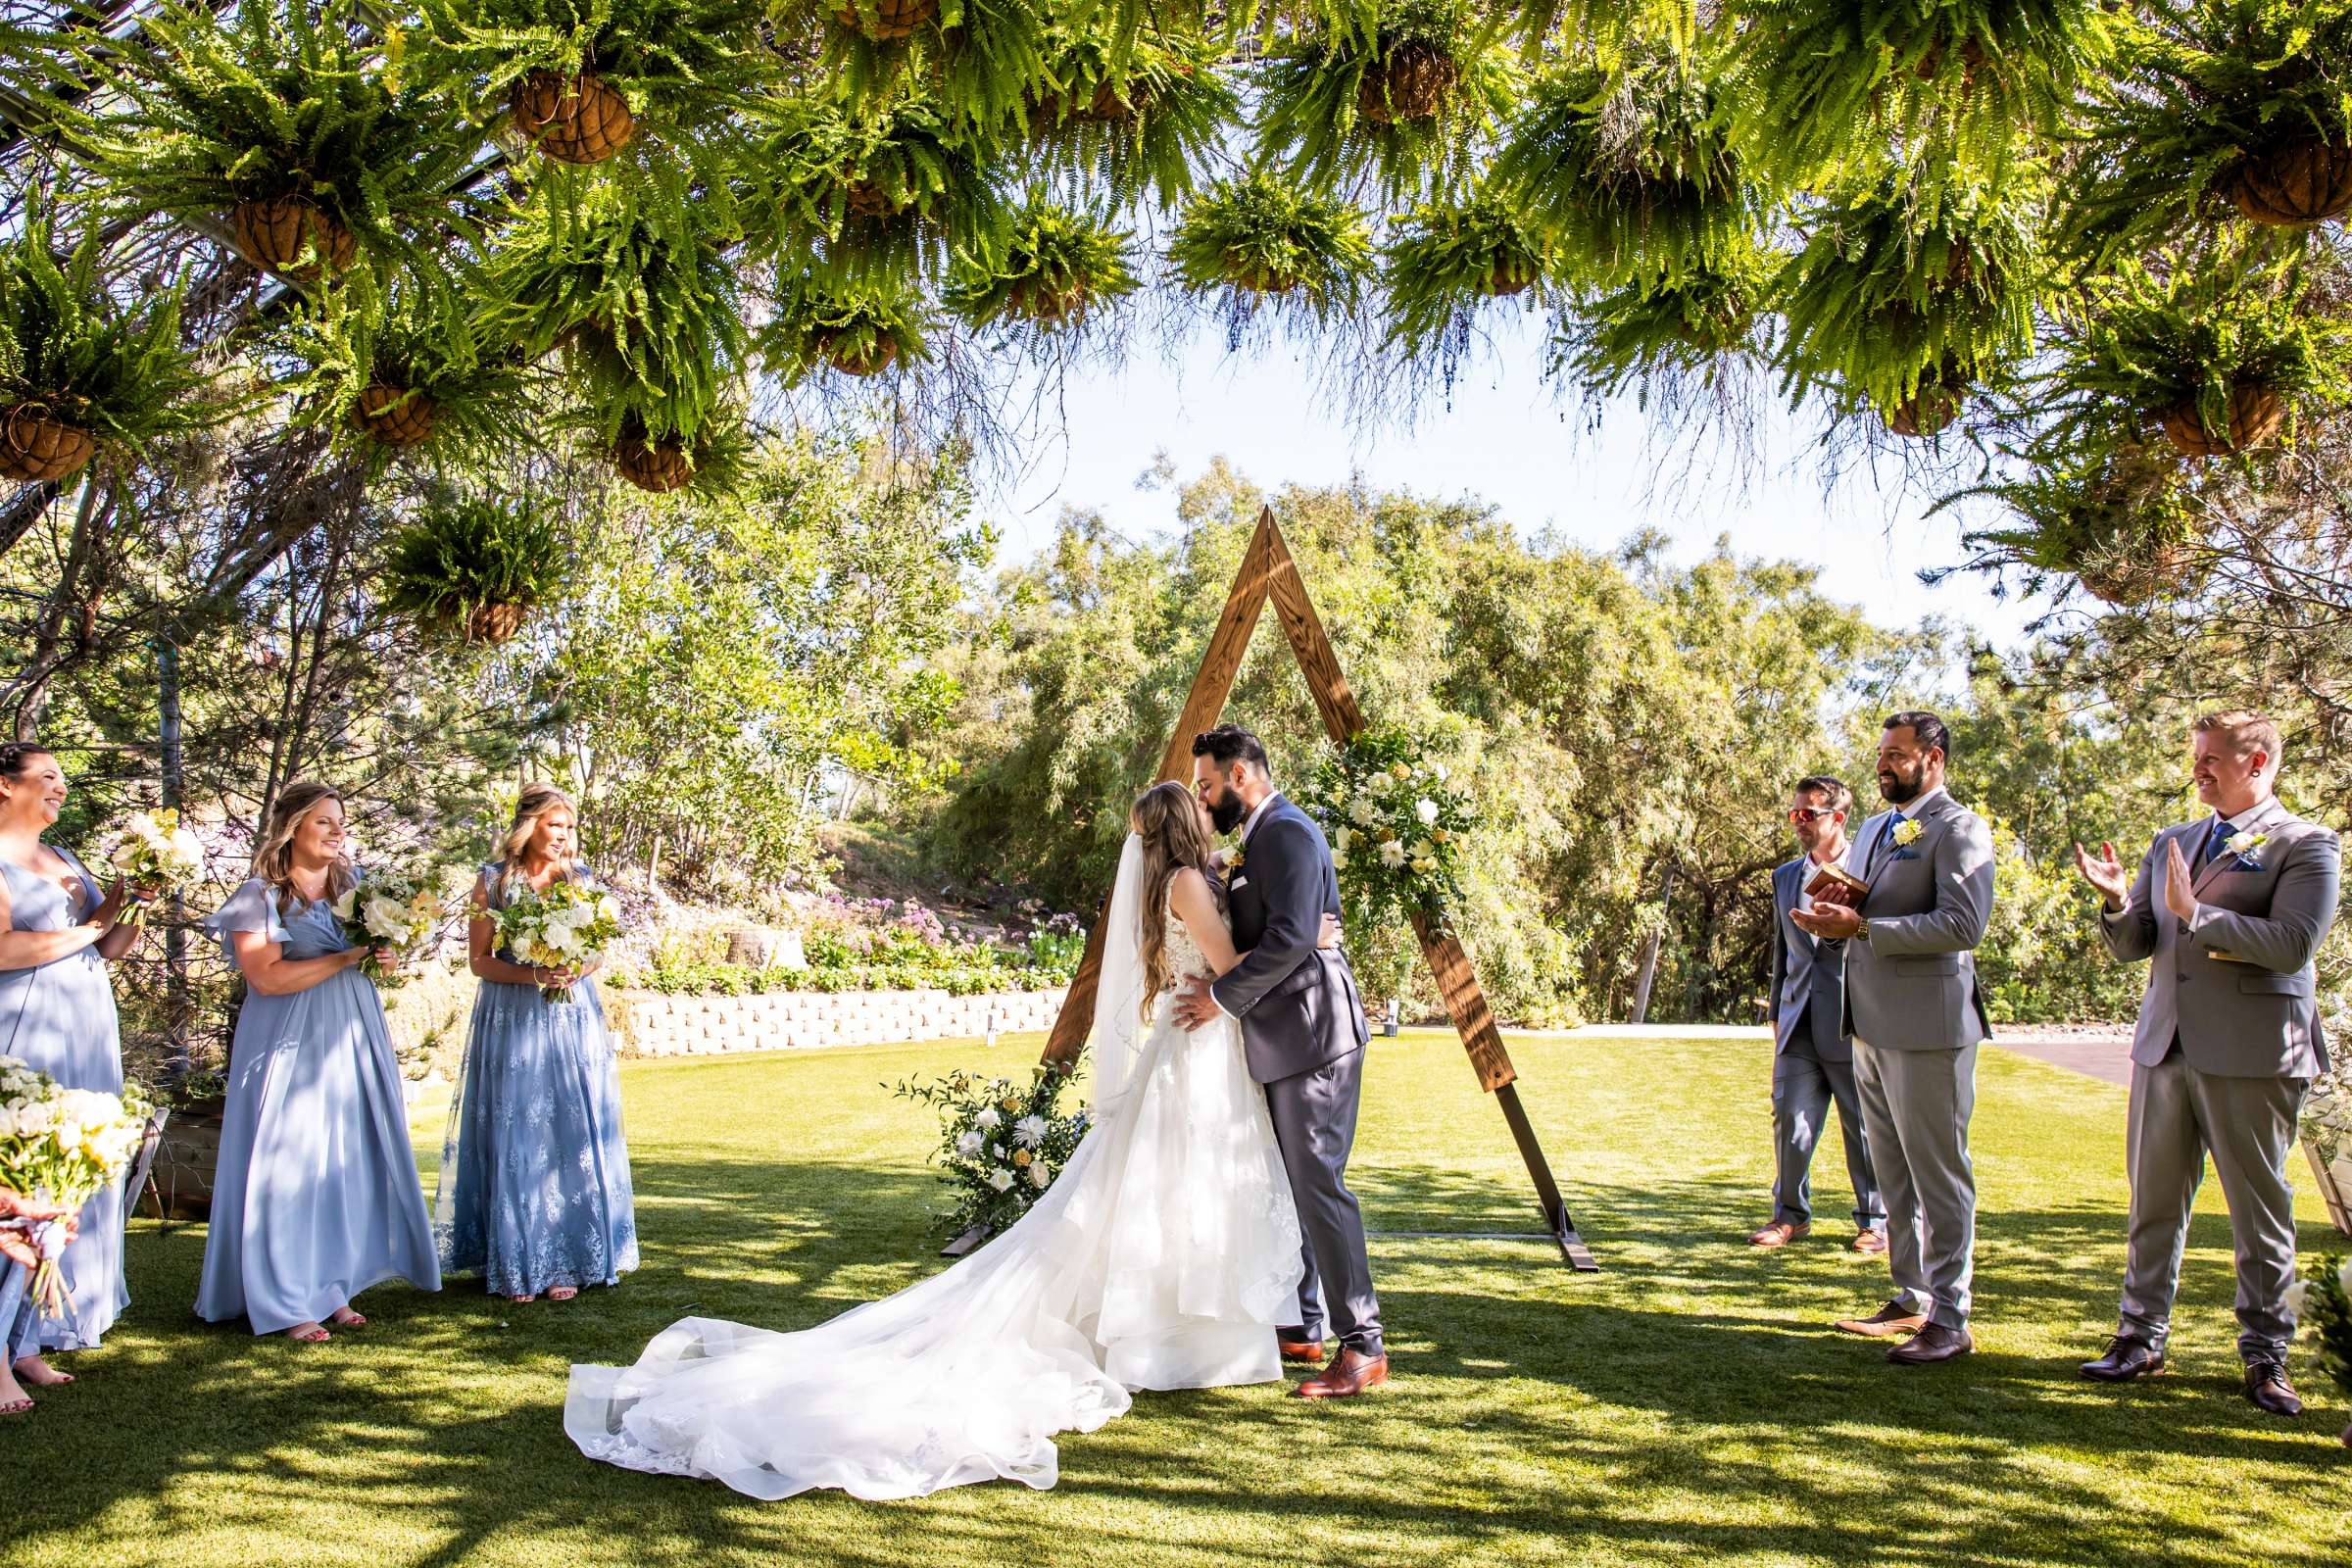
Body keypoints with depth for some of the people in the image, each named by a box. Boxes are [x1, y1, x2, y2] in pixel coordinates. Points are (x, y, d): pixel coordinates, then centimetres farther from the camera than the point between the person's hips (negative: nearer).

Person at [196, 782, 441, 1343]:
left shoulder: (353, 886, 11)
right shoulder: (260, 897, -5)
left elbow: (379, 951, 19)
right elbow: (266, 977, -15)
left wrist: (385, 954, -4)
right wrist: (347, 959, -16)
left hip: (353, 1041, 6)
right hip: (292, 1044, -5)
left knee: (349, 1163, 6)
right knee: (288, 1166, -3)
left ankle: (333, 1290, 14)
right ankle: (287, 1304, 4)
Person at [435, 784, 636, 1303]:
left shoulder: (581, 879, 8)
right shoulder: (493, 881, 2)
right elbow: (480, 960, -1)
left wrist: (575, 970, -11)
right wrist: (533, 975, -16)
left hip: (573, 1019, 2)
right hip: (512, 1021, -2)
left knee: (572, 1136, 0)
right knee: (516, 1138, -1)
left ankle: (566, 1261, 8)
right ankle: (516, 1265, 8)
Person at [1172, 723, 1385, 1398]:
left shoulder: (1286, 832, -14)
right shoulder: (1264, 836, 19)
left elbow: (1292, 936, -25)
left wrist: (1224, 996, -18)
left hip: (1313, 1034, -11)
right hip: (1285, 1040, 11)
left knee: (1318, 1185, -9)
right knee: (1287, 1185, 16)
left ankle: (1363, 1347, -3)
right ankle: (1300, 1325, 26)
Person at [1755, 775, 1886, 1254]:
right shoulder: (1785, 877, 15)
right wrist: (1776, 1014, 16)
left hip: (1853, 1024, -4)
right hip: (1799, 1025, 5)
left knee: (1864, 1128, 5)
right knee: (1790, 1121, 4)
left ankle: (1875, 1221, 19)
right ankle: (1791, 1214, 18)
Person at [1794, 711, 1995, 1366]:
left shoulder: (1959, 829, -9)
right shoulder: (1874, 828, 18)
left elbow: (1963, 924, -21)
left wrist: (1861, 927, -21)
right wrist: (1839, 914, 2)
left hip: (1926, 1026, -9)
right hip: (1871, 1023, 9)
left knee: (1939, 1175, -1)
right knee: (1893, 1174, 15)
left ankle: (1949, 1319, 6)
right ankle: (1910, 1298, 26)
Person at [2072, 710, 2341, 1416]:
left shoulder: (2305, 844, -4)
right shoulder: (2170, 843, 14)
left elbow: (2293, 944, -18)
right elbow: (2131, 946, 11)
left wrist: (2195, 913, -19)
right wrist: (2118, 901, -8)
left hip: (2253, 1051, -5)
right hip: (2165, 1042, 5)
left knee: (2260, 1208, 6)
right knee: (2154, 1201, 10)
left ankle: (2265, 1354, 18)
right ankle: (2142, 1336, 20)